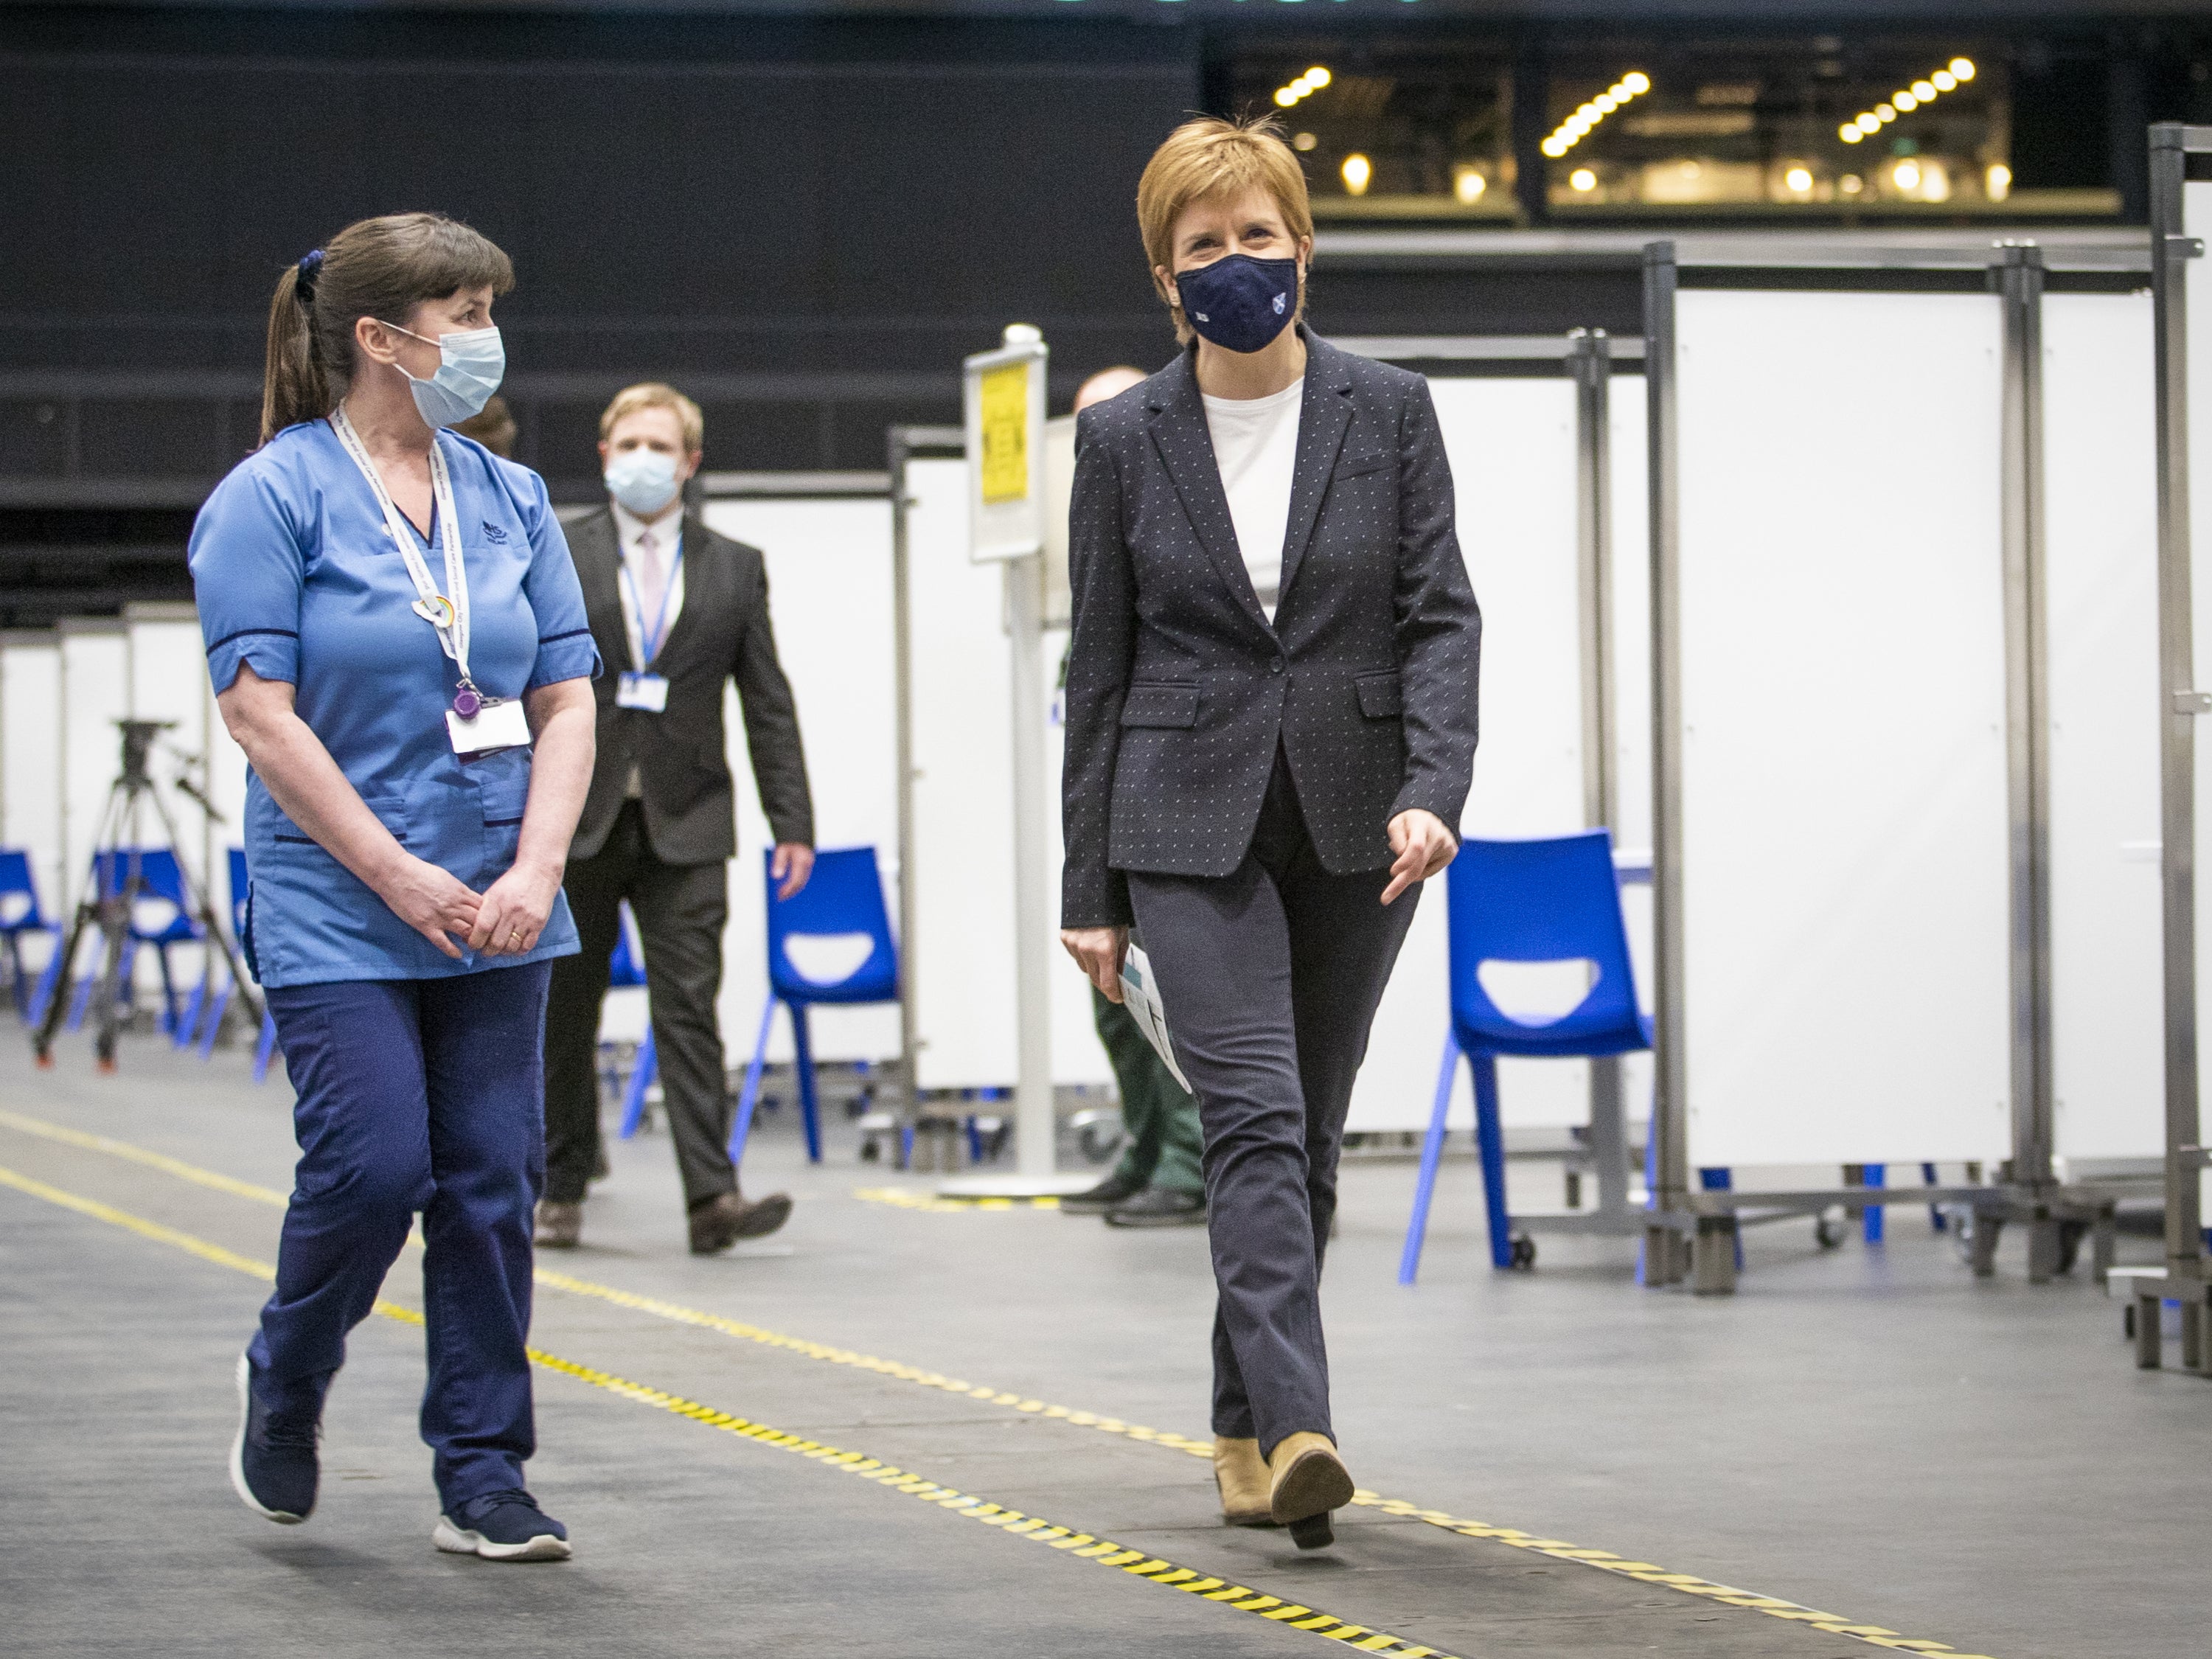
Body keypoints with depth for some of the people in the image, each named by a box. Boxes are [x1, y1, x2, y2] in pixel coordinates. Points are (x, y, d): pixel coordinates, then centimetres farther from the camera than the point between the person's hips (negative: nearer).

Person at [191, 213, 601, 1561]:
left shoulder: (509, 499, 9)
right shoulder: (274, 498, -7)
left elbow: (567, 701, 9)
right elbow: (261, 712, -12)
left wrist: (536, 869, -6)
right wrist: (397, 876, -14)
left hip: (497, 911, 5)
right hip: (338, 915, -5)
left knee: (493, 1181, 2)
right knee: (373, 1167, -11)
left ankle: (484, 1474, 10)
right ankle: (285, 1389, 17)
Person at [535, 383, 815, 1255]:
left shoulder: (736, 569, 9)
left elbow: (768, 705, 8)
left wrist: (791, 823, 2)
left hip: (684, 823, 0)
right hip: (574, 816, 0)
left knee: (689, 1008, -8)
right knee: (564, 1013, 7)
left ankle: (711, 1196, -14)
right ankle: (559, 1191, 18)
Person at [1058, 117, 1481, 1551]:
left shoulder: (1389, 412, 2)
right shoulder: (1125, 438, 2)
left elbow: (1442, 614, -2)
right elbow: (1102, 664, 5)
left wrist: (1433, 789, -19)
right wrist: (1092, 885, 4)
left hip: (1355, 824, 2)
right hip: (1191, 824, -2)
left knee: (1310, 1133, 9)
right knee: (1255, 1118, -16)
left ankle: (1247, 1423, 23)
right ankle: (1297, 1431, -26)